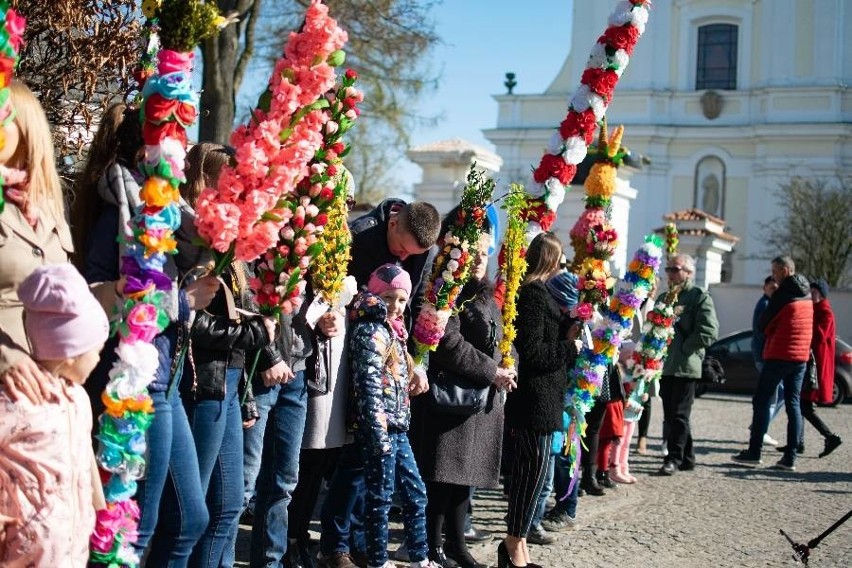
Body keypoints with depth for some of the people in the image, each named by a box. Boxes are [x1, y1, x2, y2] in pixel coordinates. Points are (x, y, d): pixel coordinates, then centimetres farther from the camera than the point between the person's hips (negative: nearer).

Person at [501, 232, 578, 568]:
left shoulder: (537, 291, 17)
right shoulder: (534, 292, -14)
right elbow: (531, 352, -19)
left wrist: (568, 335, 4)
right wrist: (570, 348, -8)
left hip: (540, 398, 10)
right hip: (535, 398, -10)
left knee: (528, 470, 12)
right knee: (534, 468, -5)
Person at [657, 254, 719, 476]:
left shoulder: (700, 297, -4)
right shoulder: (664, 298, 19)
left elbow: (709, 331, -15)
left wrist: (683, 348, -13)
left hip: (685, 366, -7)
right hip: (665, 366, 7)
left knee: (679, 415, -5)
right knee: (671, 415, 10)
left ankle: (674, 459, 1)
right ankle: (687, 457, 19)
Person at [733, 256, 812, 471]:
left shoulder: (783, 293, -13)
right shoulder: (806, 294, 11)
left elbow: (763, 323, -8)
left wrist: (769, 331, 12)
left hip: (780, 354, -7)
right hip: (801, 356, 7)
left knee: (761, 401, 0)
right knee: (793, 404, 7)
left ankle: (754, 452, -1)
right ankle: (790, 457, 4)